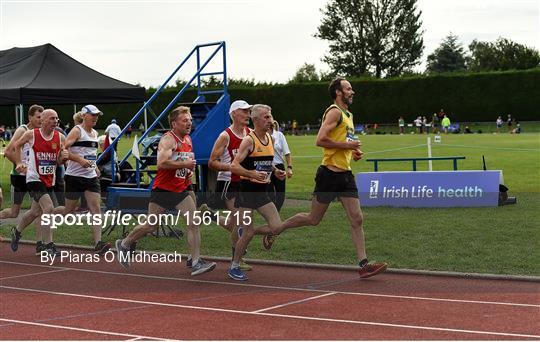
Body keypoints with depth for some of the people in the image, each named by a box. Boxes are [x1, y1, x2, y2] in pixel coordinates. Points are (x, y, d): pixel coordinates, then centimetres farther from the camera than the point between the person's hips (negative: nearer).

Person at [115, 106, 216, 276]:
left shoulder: (188, 140, 9)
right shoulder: (168, 140, -17)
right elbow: (162, 163, -33)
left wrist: (189, 171, 8)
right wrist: (184, 164, -25)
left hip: (181, 188, 7)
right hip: (163, 189, -6)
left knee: (193, 224, -8)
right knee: (151, 226, 7)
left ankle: (196, 262, -7)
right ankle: (124, 244, 30)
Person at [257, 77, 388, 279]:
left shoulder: (348, 115, 19)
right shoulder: (334, 112, -11)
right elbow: (320, 140, -23)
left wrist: (352, 152, 15)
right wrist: (346, 145, -17)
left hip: (345, 174, 8)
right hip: (330, 173, -8)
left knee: (357, 220, 0)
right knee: (313, 219, 2)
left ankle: (363, 264, 0)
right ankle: (274, 230, 19)